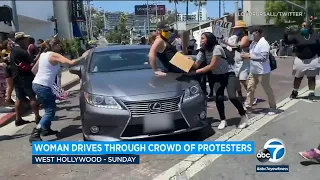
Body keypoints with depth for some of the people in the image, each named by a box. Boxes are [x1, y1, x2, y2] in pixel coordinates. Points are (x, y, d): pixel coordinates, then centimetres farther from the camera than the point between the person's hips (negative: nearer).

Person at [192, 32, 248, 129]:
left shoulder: (217, 48, -21)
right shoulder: (202, 51, 0)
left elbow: (212, 66, -28)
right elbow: (196, 65, -9)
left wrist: (197, 71, -31)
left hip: (229, 74, -5)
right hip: (217, 76, 5)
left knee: (232, 96, -17)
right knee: (219, 98, -8)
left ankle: (244, 115, 6)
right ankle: (223, 120, 10)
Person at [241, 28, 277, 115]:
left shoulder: (263, 43, -17)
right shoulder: (253, 43, 10)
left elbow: (263, 57, -25)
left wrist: (249, 56, -24)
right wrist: (246, 56, -2)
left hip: (262, 71, -8)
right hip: (253, 71, 8)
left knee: (268, 90, 4)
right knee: (250, 88, 11)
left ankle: (273, 107, 18)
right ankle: (248, 106, 21)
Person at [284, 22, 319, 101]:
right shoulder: (297, 36, -2)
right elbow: (287, 41, -10)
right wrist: (286, 34, -25)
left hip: (312, 60, 1)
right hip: (300, 60, 0)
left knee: (311, 77, 8)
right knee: (298, 77, 11)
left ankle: (311, 93, 18)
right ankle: (294, 92, 27)